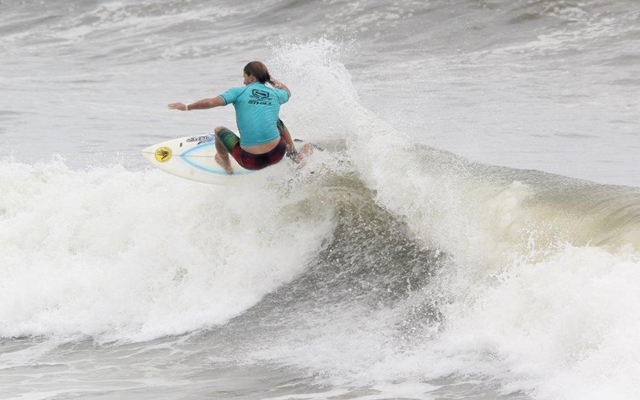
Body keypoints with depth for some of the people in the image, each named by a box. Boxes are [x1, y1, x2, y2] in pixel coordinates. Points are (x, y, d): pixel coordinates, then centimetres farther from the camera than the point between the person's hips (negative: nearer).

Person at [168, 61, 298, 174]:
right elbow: (287, 92, 34)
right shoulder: (275, 94, 8)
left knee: (219, 130, 24)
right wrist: (270, 80, 46)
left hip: (251, 161, -3)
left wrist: (187, 107, 2)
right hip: (277, 155, 3)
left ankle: (227, 166, 46)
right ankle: (294, 154, 42)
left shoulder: (239, 92, -2)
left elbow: (211, 102, -12)